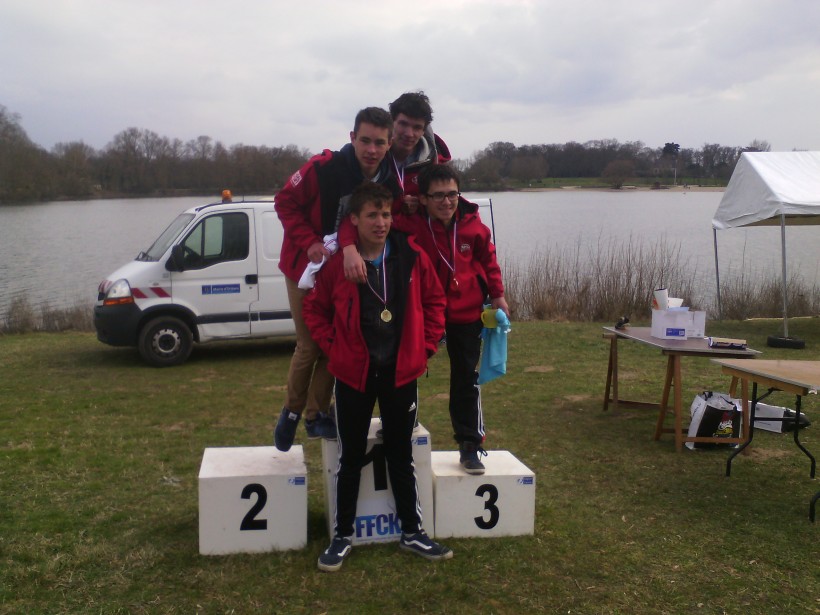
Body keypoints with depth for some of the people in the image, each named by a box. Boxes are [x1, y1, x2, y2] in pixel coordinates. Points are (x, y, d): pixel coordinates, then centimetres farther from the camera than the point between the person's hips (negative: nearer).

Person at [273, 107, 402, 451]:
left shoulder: (390, 184, -11)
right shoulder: (322, 169, -24)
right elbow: (285, 202, -13)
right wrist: (309, 242, -23)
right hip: (307, 268, -4)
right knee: (310, 346, 1)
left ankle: (316, 415, 22)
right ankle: (292, 411, 24)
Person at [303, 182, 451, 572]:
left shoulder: (412, 257, -5)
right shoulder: (337, 262, -9)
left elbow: (434, 301, 6)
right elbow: (314, 310, 2)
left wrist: (425, 347, 0)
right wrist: (334, 347, -5)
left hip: (401, 371, 2)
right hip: (353, 373, -1)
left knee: (401, 455, 15)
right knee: (351, 457, 10)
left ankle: (412, 532, 28)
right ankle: (342, 535, 23)